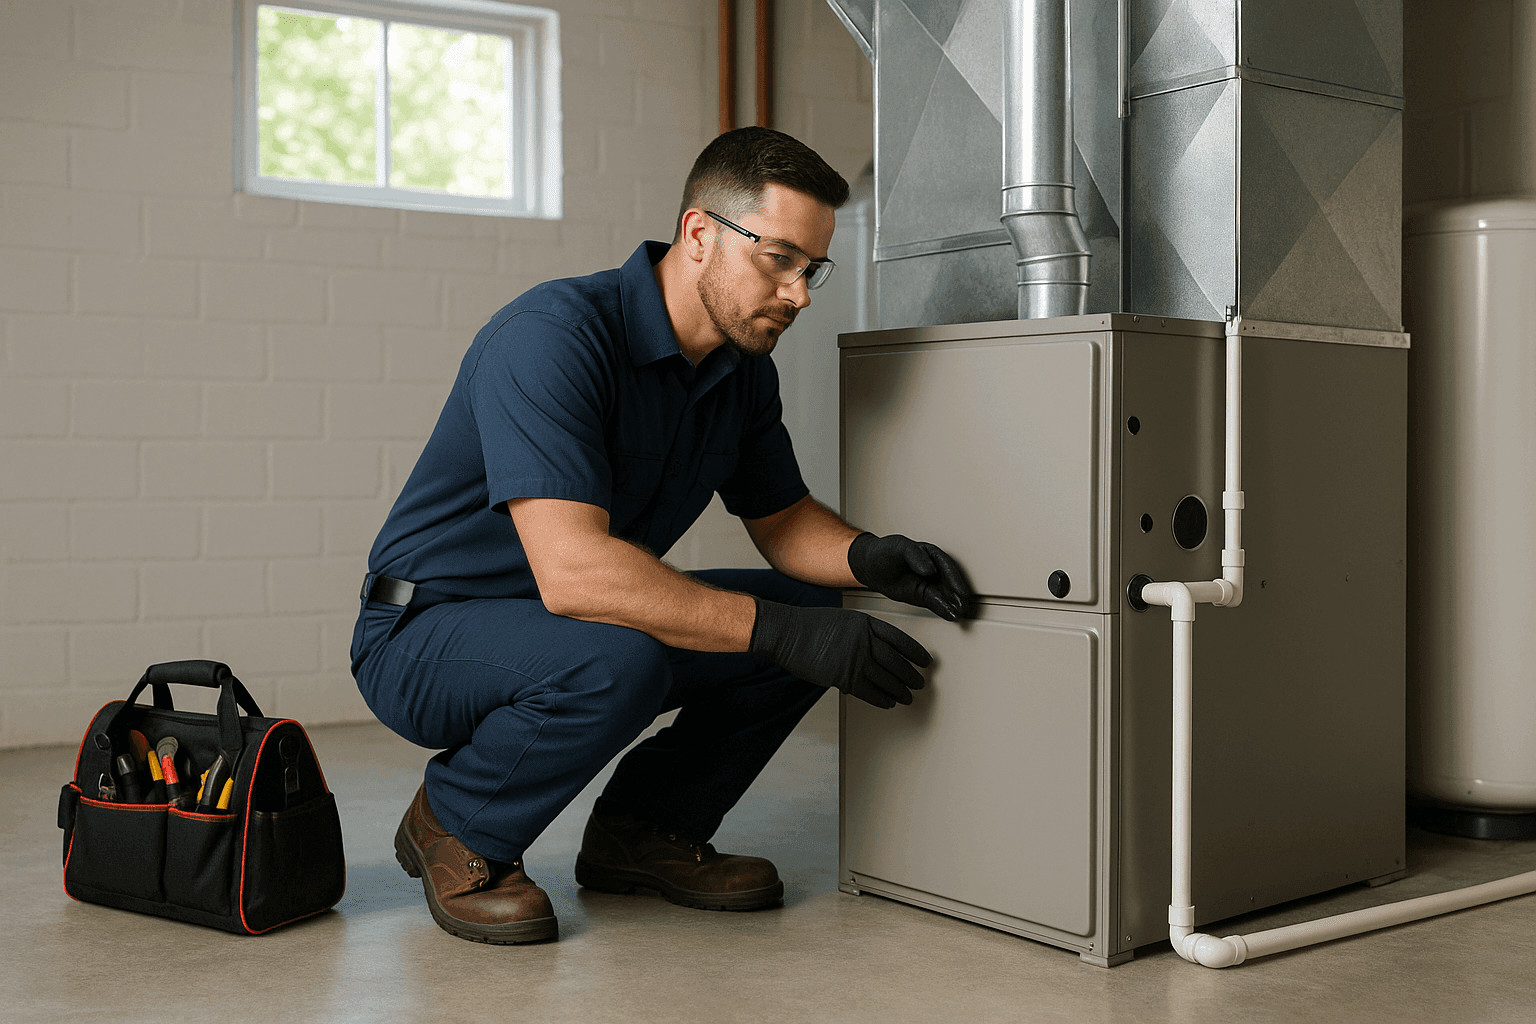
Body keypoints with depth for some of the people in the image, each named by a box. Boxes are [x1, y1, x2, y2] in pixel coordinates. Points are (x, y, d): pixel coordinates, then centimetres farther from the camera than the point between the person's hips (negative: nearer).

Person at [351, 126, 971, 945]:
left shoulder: (745, 369, -1)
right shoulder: (552, 335, -28)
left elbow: (783, 520, 10)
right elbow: (572, 570, -38)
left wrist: (870, 557, -14)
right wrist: (781, 632, -38)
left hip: (588, 623, 8)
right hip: (428, 633, -8)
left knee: (814, 609, -4)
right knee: (614, 659, -37)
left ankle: (645, 827, 8)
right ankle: (456, 830, -8)